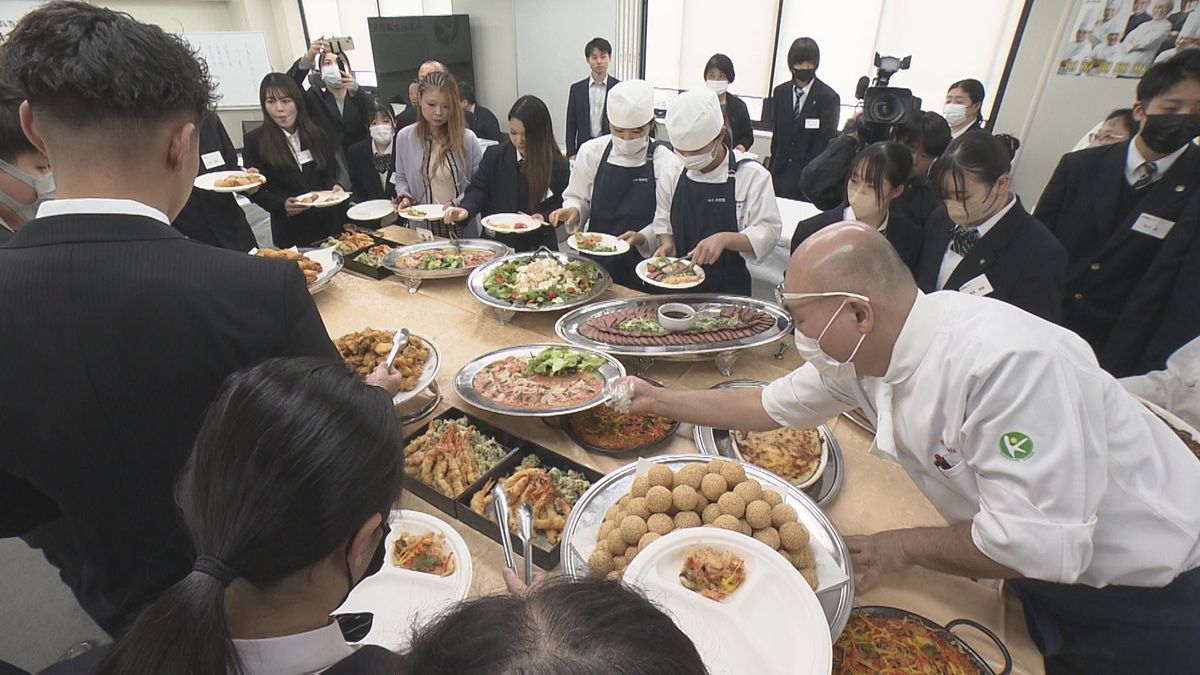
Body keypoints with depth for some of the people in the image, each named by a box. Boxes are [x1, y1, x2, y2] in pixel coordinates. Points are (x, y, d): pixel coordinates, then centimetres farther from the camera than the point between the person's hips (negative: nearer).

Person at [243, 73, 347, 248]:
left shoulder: (315, 134, 8)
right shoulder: (255, 141, -4)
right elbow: (255, 190, -2)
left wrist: (334, 186, -10)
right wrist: (281, 205, -21)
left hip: (329, 221, 3)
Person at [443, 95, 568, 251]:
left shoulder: (558, 165, -3)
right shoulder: (494, 155, 4)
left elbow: (564, 204, 4)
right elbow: (478, 188, 4)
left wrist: (546, 217, -15)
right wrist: (466, 209, -16)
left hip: (538, 245, -1)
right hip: (497, 241, 1)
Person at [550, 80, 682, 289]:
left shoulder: (668, 163, -9)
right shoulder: (591, 152, -2)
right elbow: (578, 198, 8)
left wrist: (642, 238, -25)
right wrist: (573, 210, -13)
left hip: (642, 266, -2)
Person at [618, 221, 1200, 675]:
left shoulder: (1007, 363, -37)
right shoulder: (859, 353, -12)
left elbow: (1038, 545, -34)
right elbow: (770, 406, 1)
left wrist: (902, 547, -19)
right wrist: (656, 399, 4)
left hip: (1152, 597, -6)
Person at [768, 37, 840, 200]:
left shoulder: (829, 97, -5)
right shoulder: (780, 92, 9)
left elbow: (825, 142, -8)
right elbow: (776, 134, 10)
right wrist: (773, 169, 5)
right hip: (781, 173, 4)